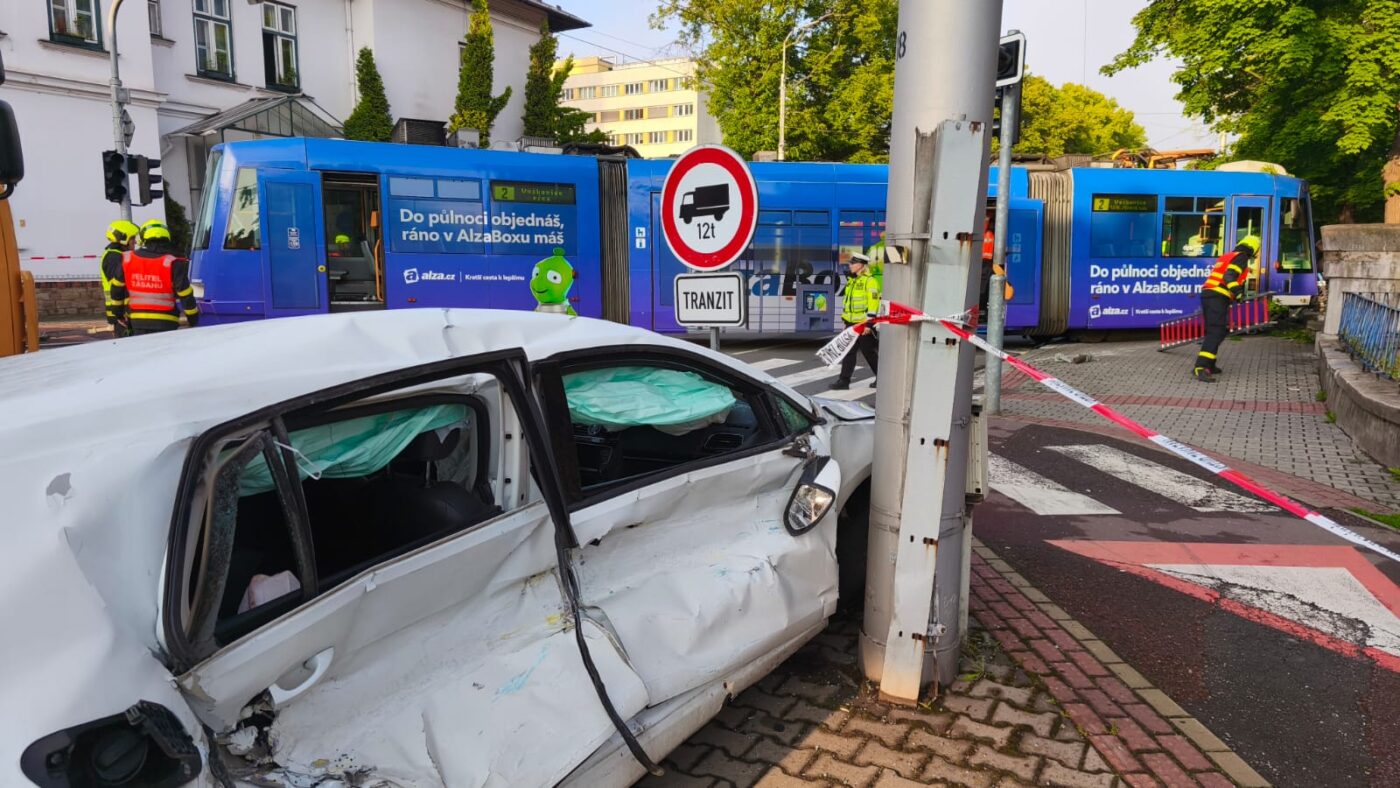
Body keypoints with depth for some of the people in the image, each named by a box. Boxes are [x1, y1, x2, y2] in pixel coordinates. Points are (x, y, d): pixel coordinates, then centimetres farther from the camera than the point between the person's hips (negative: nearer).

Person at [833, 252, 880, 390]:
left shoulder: (869, 281, -12)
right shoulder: (851, 281, 15)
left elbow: (873, 303, -18)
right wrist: (845, 319, 22)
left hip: (864, 324, -8)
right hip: (851, 323, 8)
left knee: (869, 352, 3)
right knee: (848, 352, 4)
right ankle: (844, 380, 6)